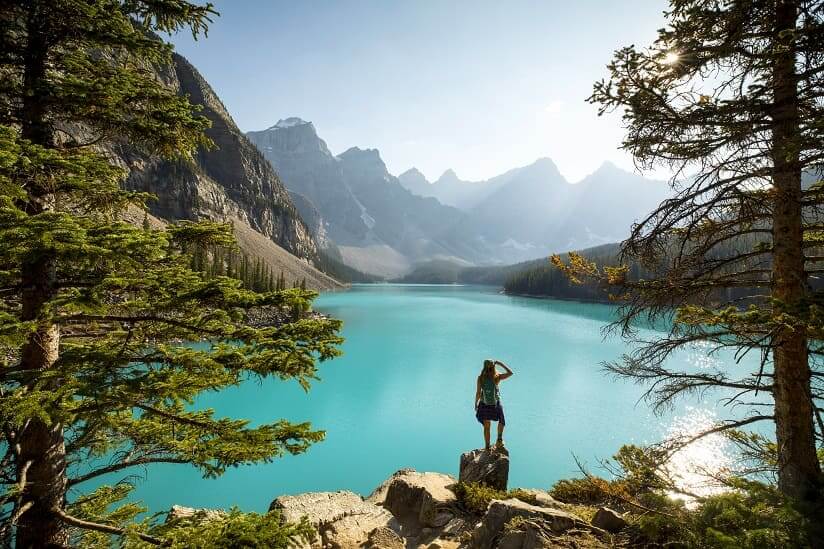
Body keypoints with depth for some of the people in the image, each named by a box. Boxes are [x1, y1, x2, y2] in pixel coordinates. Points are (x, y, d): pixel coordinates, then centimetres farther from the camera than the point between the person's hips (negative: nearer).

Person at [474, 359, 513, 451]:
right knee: (502, 421, 26)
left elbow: (478, 393, -7)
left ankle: (487, 446, 15)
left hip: (484, 405, 1)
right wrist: (500, 364, 0)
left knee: (486, 426, 13)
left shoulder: (480, 378, -9)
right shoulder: (497, 377, -13)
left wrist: (476, 404, 5)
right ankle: (499, 439, 14)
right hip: (496, 405, -1)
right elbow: (510, 373, -1)